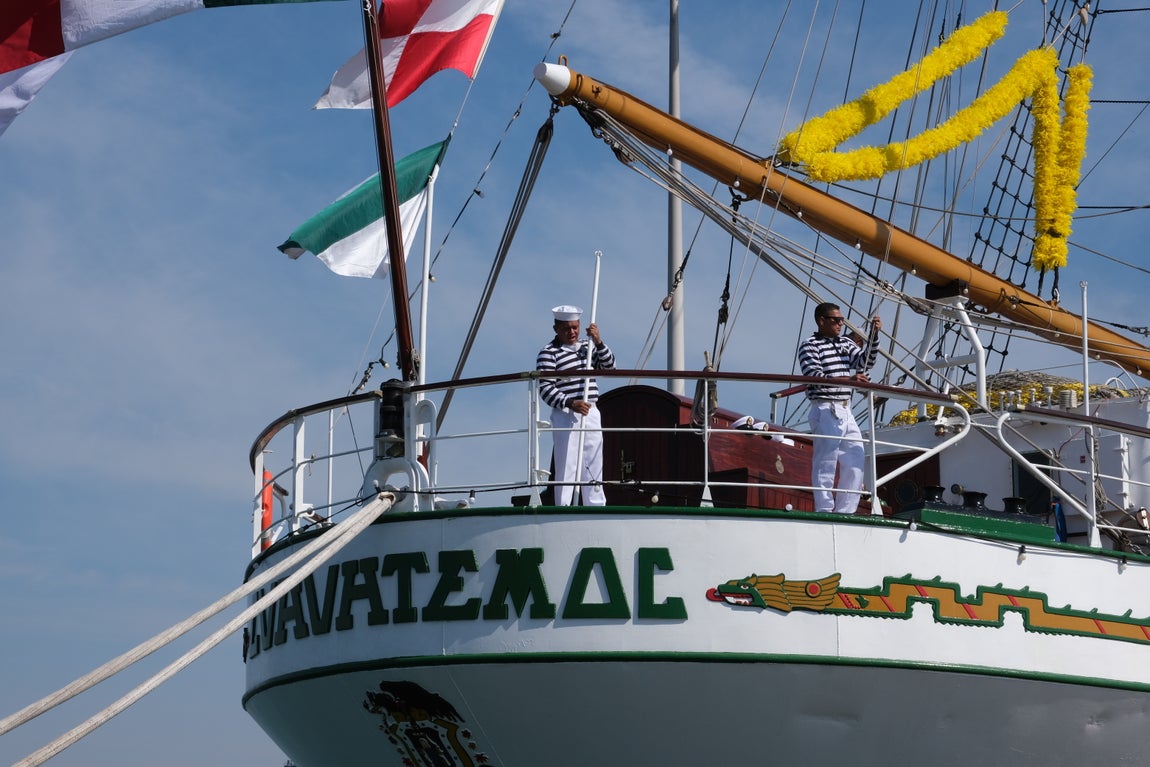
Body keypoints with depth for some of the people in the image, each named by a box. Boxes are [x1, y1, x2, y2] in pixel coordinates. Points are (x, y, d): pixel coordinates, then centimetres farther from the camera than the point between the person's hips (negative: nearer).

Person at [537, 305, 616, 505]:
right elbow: (545, 389, -13)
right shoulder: (548, 353, -5)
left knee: (594, 469, 9)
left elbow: (609, 366, 7)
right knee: (566, 468, -9)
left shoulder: (587, 348, 16)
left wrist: (598, 342, -8)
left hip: (591, 415, 6)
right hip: (566, 417, -6)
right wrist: (570, 403, -27)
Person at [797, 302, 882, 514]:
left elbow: (864, 362, 9)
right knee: (826, 464, -6)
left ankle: (845, 512, 14)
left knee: (856, 461, 8)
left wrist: (874, 336, -4)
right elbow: (815, 376, -17)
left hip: (846, 412, 8)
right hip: (825, 411, -8)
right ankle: (824, 513, -2)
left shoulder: (846, 344, 17)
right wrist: (849, 379, -28)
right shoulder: (810, 347, -5)